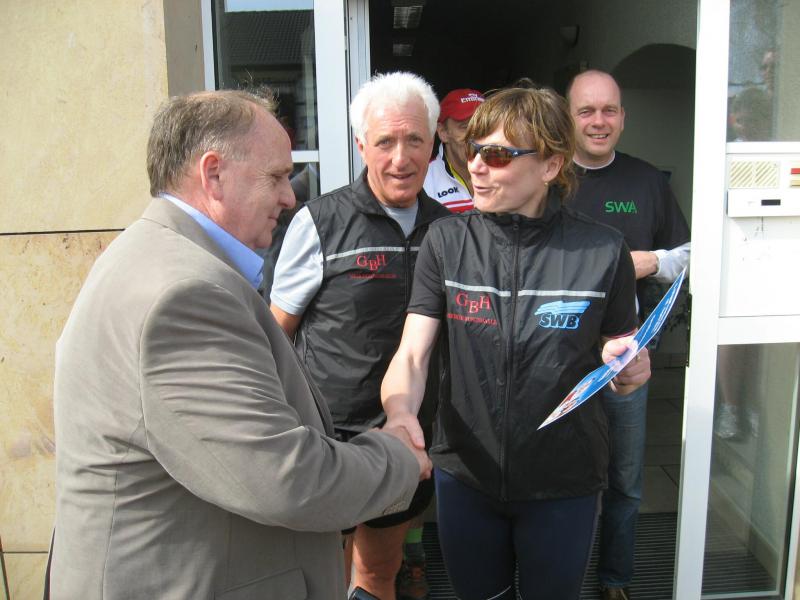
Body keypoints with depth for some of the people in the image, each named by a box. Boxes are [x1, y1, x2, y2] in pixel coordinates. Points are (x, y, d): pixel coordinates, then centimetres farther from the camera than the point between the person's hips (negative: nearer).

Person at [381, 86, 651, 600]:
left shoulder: (602, 251, -11)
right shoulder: (446, 241, -7)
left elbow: (622, 358, 2)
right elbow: (412, 353, -11)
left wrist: (628, 370, -20)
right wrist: (400, 413, -30)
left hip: (563, 483, -1)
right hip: (465, 476, 2)